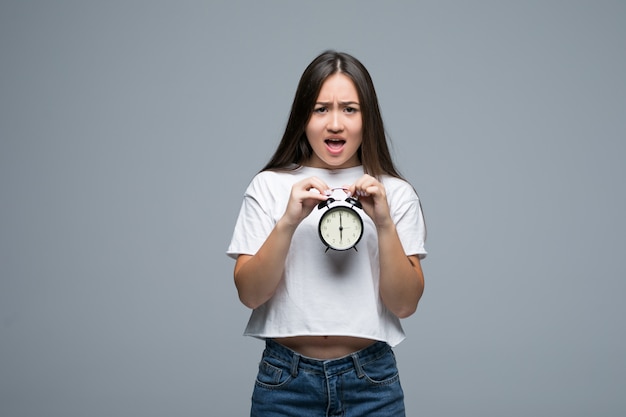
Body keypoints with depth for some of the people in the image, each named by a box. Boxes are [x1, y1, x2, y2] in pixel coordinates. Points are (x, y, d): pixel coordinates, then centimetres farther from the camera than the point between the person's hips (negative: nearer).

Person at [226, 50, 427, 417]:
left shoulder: (395, 193, 1)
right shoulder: (269, 186, 0)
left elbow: (405, 304, -4)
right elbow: (250, 294, -7)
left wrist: (385, 224, -16)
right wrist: (288, 222, -19)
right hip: (286, 378, 0)